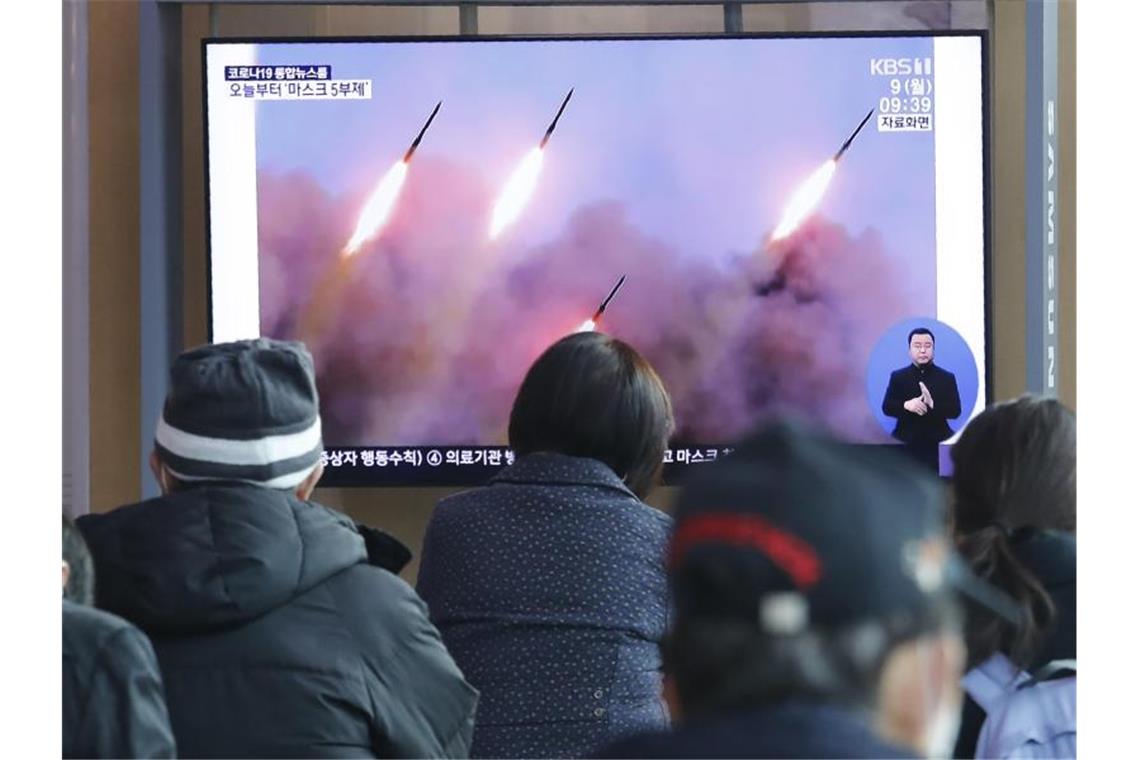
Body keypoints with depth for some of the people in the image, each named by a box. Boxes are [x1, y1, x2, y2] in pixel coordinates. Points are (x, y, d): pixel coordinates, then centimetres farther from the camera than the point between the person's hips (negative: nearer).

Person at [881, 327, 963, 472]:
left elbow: (955, 411, -1)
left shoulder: (947, 378, 7)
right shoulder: (898, 377, 9)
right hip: (906, 444, 0)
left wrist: (933, 405, -21)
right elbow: (886, 407, 2)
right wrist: (906, 406, -19)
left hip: (937, 445, 0)